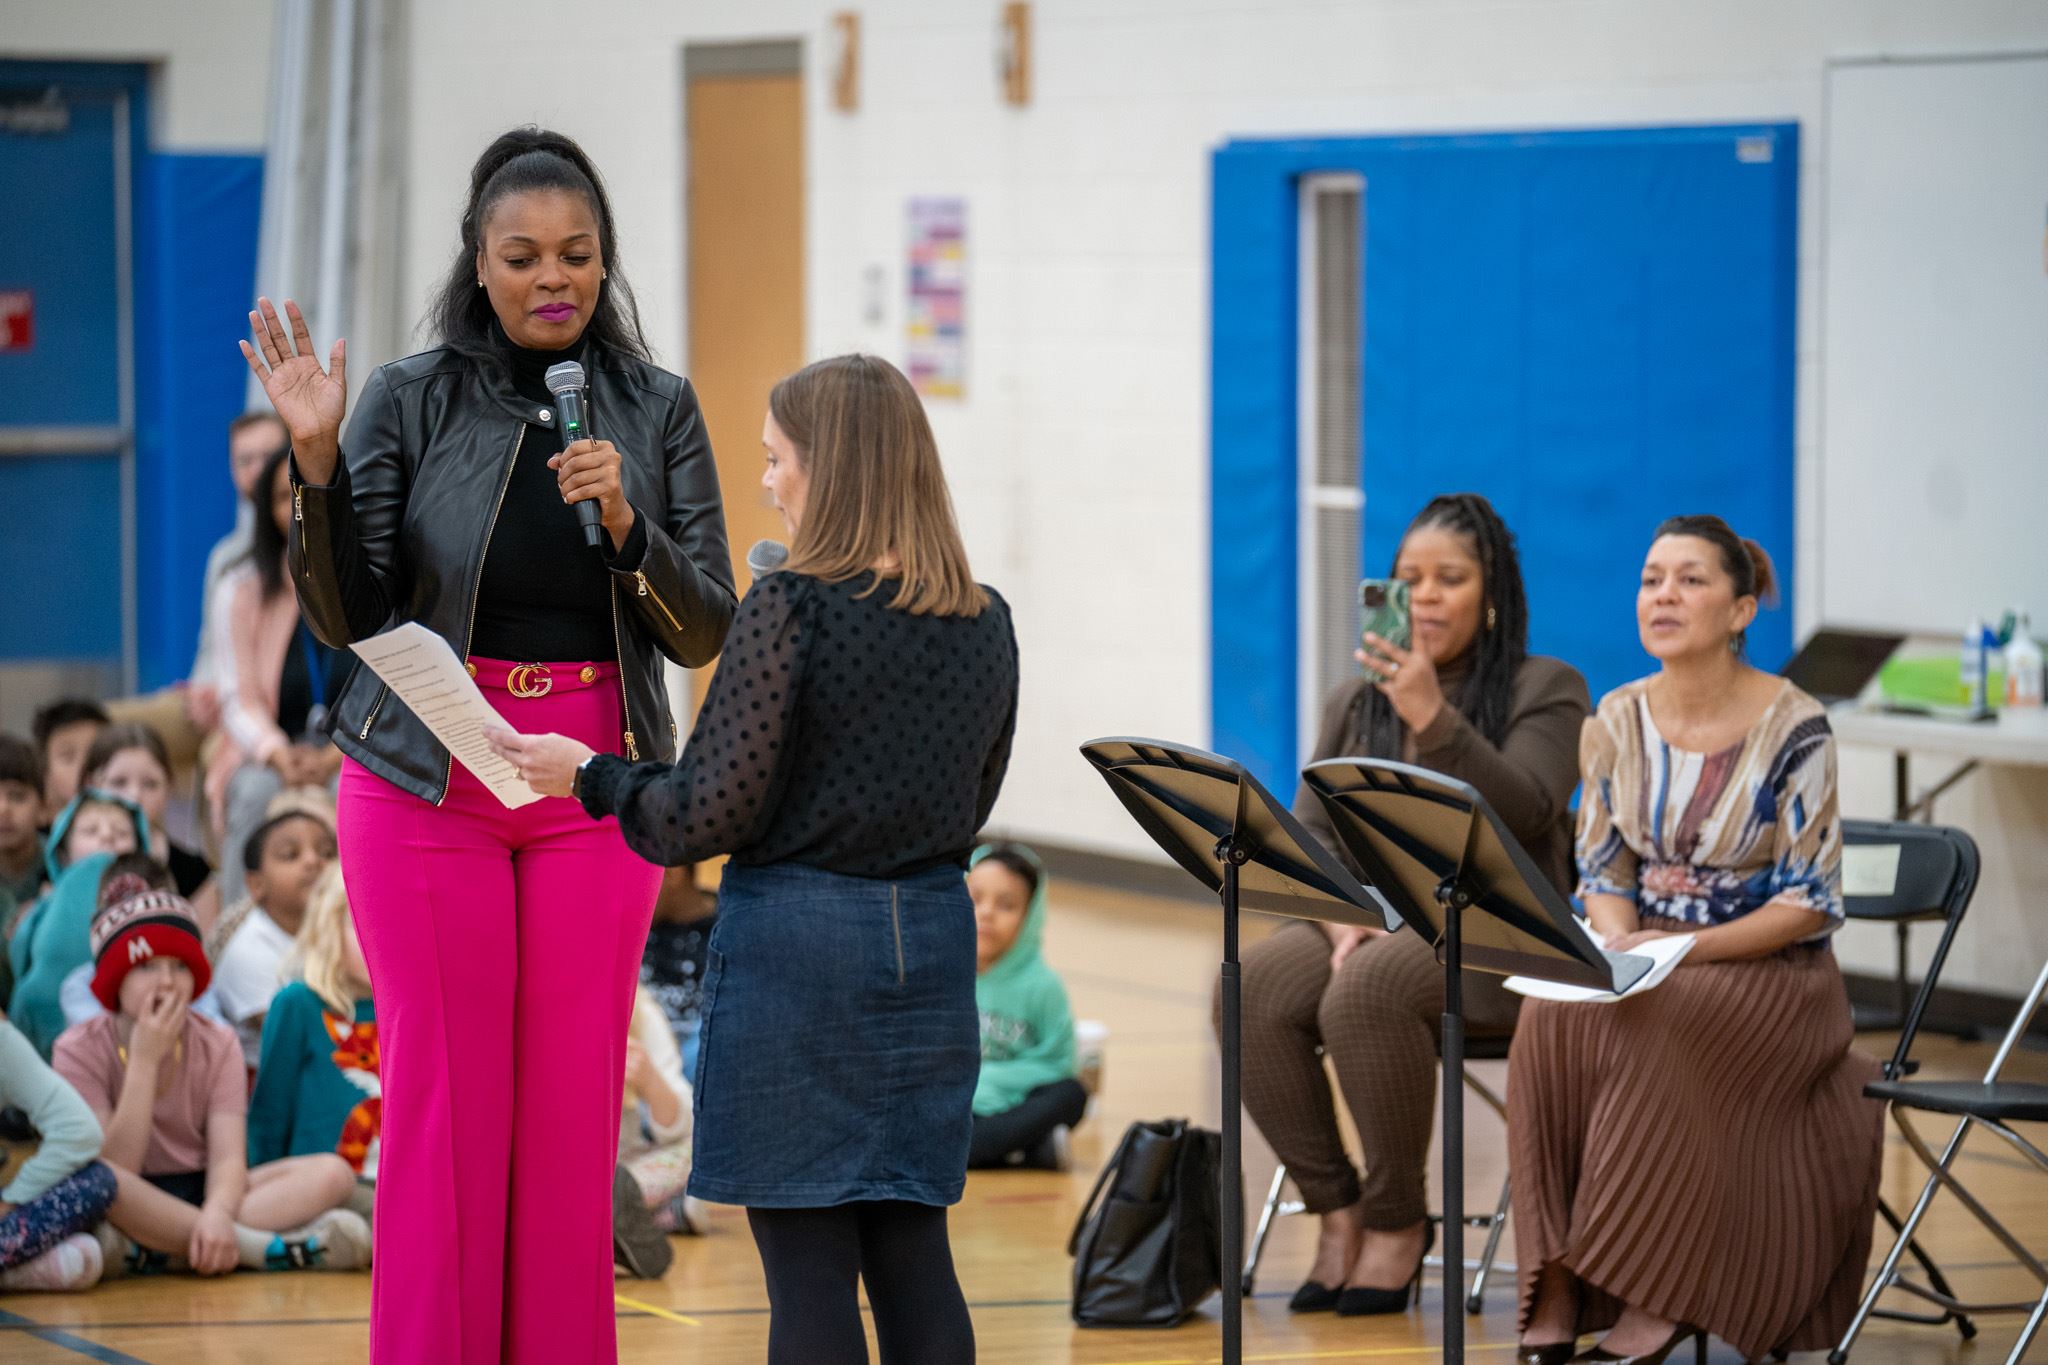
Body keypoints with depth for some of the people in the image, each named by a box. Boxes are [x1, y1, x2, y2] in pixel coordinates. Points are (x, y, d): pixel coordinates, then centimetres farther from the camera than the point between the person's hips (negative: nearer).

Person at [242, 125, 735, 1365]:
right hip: (432, 783, -2)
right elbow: (346, 618, -5)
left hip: (596, 782, 2)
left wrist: (624, 522, -16)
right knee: (446, 1096, -1)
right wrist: (317, 460, -18)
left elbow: (706, 633, 0)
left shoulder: (658, 410, 4)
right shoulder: (412, 402, -1)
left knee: (577, 1102, 3)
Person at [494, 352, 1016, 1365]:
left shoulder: (789, 609, -13)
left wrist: (587, 775, 3)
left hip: (797, 944, -6)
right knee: (911, 1250, 10)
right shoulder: (984, 624, 6)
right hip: (931, 939, 6)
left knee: (808, 1264, -1)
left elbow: (714, 812, -13)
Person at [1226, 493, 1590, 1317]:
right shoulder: (1356, 702, 19)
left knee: (1365, 994, -36)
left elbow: (1523, 812, -14)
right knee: (1250, 993, -27)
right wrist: (1341, 911, -9)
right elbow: (1306, 832, 11)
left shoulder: (1546, 691, 4)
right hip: (1368, 918, 5)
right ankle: (1337, 1211, -15)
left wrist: (1434, 718, -24)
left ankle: (1398, 1223, -19)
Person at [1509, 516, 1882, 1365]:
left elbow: (1811, 903, -11)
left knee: (1659, 1037, -35)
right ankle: (1556, 1293, -28)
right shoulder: (1617, 722, 5)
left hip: (1769, 970, -4)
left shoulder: (1792, 731, -10)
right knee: (1553, 1021, -28)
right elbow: (1601, 871, 7)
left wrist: (1684, 950, -22)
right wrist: (1618, 945, -16)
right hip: (1648, 958, 4)